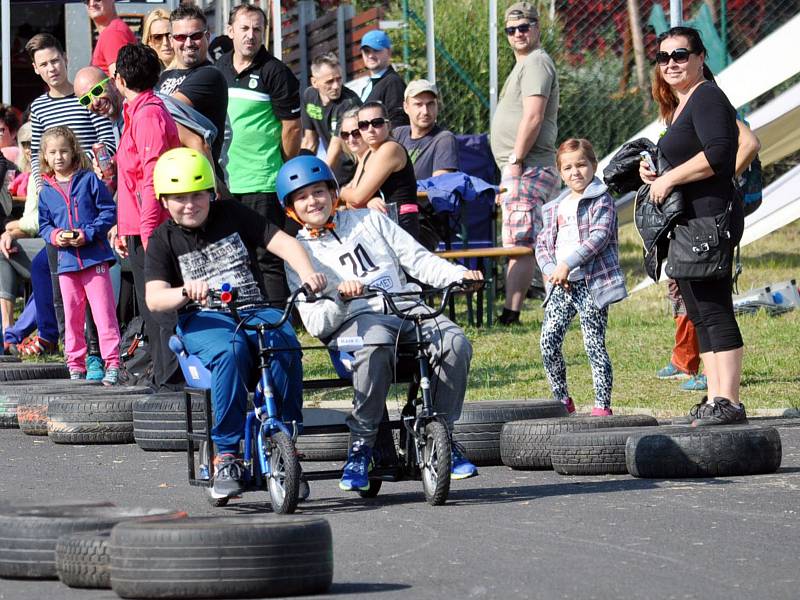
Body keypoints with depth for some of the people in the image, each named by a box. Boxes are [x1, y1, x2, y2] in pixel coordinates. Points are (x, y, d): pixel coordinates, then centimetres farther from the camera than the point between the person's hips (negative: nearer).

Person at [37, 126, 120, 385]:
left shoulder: (89, 180, -2)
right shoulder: (46, 192, 9)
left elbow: (109, 211, -3)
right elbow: (43, 225, 15)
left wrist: (87, 234, -14)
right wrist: (55, 236, -7)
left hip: (95, 258, -4)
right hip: (66, 262, 4)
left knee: (104, 312, -6)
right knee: (72, 316, 8)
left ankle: (112, 364, -4)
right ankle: (76, 366, 14)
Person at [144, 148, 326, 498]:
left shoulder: (233, 215, 10)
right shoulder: (163, 241, 6)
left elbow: (283, 242, 2)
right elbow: (154, 299, -8)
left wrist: (307, 273, -18)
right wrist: (185, 292, -31)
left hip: (255, 310, 2)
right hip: (203, 319, -2)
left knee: (284, 346, -34)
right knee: (229, 351, -38)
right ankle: (227, 456, -32)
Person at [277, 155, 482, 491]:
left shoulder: (369, 221, 21)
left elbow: (418, 260, 15)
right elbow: (315, 324, -1)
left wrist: (458, 275, -2)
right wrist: (340, 299, -21)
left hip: (408, 309, 3)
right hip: (354, 321, -3)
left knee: (455, 343, -27)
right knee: (375, 347, -40)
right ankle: (361, 444, -30)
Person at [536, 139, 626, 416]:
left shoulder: (602, 200, -2)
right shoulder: (554, 208, 19)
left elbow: (599, 237, -14)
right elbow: (543, 243, 16)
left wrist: (567, 264, -19)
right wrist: (551, 269, -5)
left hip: (591, 281, -6)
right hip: (561, 285, 6)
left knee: (594, 343, -7)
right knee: (548, 341, -2)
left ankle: (602, 404, -3)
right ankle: (562, 400, 9)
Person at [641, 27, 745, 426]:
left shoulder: (706, 97, -10)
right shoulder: (679, 105, 21)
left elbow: (718, 154, -23)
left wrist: (669, 179, -16)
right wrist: (653, 173, 11)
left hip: (708, 218, -11)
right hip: (688, 224, 11)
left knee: (714, 311, -13)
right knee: (700, 315, 11)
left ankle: (728, 401, -16)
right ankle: (714, 398, 13)